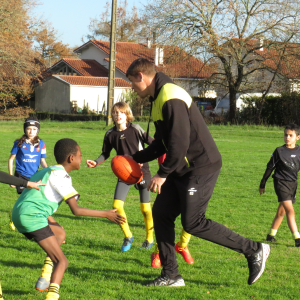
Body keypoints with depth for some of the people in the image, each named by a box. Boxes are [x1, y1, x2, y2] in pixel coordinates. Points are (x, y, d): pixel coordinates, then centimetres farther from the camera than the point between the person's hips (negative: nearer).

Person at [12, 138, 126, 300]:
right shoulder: (61, 175, -7)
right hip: (33, 218, -9)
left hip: (19, 214, 9)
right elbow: (76, 210, -11)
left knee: (60, 234, 30)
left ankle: (45, 279, 21)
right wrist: (106, 214, -4)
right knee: (62, 261, -7)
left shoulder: (47, 171, 21)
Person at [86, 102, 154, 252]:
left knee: (145, 208, 1)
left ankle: (149, 238, 22)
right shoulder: (110, 134, 0)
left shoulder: (135, 129, -9)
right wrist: (96, 163, -5)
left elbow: (153, 143, -4)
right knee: (117, 205, -9)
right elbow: (106, 154, 12)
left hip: (141, 171, -3)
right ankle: (128, 236, 11)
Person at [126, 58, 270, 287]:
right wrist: (137, 159, 16)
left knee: (192, 223, -10)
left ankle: (254, 250, -1)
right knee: (161, 214, 6)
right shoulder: (158, 98, 15)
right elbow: (161, 143, 22)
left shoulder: (171, 98, -19)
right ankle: (171, 276, 12)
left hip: (202, 167, -10)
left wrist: (162, 175, -20)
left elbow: (179, 143, -25)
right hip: (182, 169, 10)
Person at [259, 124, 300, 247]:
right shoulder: (279, 151, -7)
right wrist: (262, 184, 6)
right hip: (281, 182, -5)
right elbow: (270, 168, 0)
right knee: (290, 210, -15)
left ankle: (271, 235, 27)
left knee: (281, 212, 13)